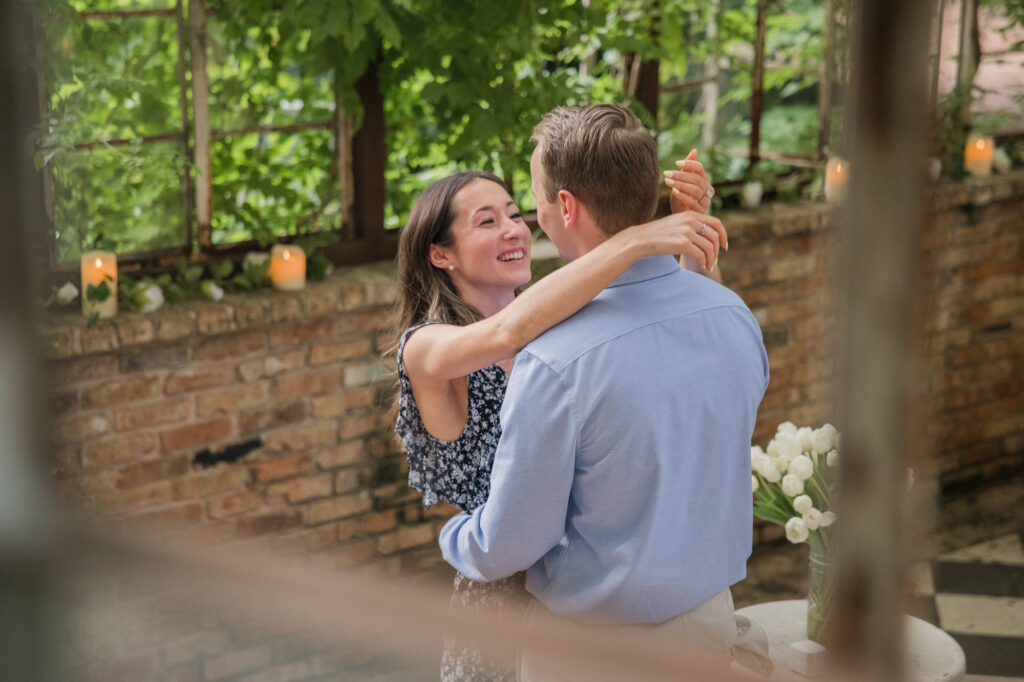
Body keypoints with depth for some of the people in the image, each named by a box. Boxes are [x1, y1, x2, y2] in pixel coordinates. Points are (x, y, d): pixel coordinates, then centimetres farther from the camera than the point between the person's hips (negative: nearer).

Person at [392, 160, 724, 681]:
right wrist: (638, 240, -36)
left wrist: (694, 218, -22)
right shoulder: (425, 347, -15)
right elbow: (508, 331, -36)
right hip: (505, 594, -5)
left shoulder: (557, 327, 1)